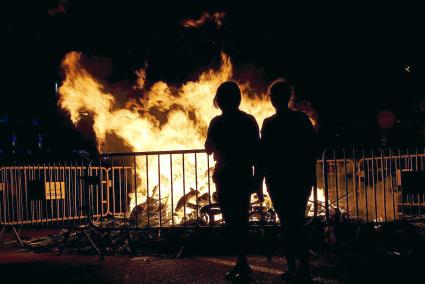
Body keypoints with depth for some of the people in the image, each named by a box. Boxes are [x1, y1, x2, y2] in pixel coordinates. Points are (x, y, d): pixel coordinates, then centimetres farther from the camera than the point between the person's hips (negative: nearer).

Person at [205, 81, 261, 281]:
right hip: (244, 176, 5)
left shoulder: (217, 123, -9)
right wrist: (256, 178, 8)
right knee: (241, 218, 14)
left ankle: (242, 263, -5)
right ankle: (242, 262, 21)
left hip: (225, 176, -5)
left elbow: (209, 149, 1)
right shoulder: (249, 121, 2)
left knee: (232, 220, -1)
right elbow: (257, 151, 2)